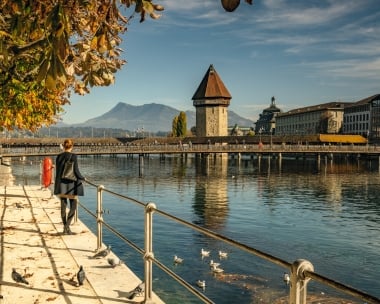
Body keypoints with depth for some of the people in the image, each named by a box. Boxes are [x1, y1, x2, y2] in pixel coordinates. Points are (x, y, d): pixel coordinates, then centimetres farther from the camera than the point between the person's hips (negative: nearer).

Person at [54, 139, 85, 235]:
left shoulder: (59, 157, 4)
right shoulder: (73, 156, -11)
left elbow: (57, 171, 10)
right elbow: (76, 171, -14)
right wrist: (82, 178, 3)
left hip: (61, 185, 5)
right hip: (71, 184, -5)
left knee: (63, 206, 11)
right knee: (73, 207, 4)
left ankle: (65, 228, 17)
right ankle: (67, 227, -8)